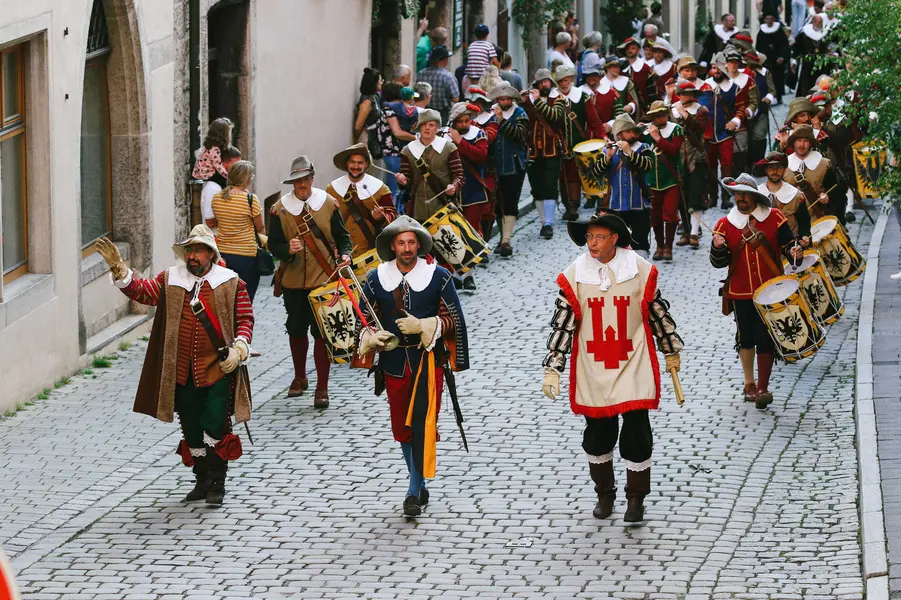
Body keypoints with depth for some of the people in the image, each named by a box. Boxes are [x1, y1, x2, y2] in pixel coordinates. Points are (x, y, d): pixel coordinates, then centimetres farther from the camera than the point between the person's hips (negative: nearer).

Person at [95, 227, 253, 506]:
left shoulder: (231, 284, 1)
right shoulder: (170, 280, 7)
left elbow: (245, 319, 1)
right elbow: (141, 291, -2)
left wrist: (239, 349, -13)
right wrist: (118, 268, -17)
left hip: (218, 370, -3)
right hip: (182, 374, 4)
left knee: (215, 429, -6)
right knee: (192, 430, 11)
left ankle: (217, 484, 7)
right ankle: (202, 481, 25)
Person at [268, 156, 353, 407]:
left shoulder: (328, 203, 1)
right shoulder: (281, 208, 1)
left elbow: (342, 236, 7)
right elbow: (273, 244, 1)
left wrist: (344, 255, -13)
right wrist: (288, 249, -21)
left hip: (324, 278, -2)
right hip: (293, 280, 2)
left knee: (322, 332, -7)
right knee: (296, 330, 14)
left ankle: (322, 388, -2)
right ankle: (300, 378, 36)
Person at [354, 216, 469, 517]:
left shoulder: (438, 276, -4)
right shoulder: (376, 278, 4)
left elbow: (454, 320, -2)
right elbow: (364, 320, 11)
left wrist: (423, 326, -17)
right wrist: (371, 337, -11)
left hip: (428, 360, -4)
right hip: (394, 361, 4)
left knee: (422, 425, -12)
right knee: (401, 427, 11)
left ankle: (414, 493, -9)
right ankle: (420, 486, 28)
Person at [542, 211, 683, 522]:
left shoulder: (640, 271, -6)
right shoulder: (574, 276, -6)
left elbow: (658, 313, 7)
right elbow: (562, 324, -4)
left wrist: (672, 351, 16)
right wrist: (552, 369, -8)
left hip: (633, 368, -1)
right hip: (592, 372, 1)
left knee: (636, 433, -3)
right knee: (597, 434, 10)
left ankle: (636, 497, 13)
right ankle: (604, 493, 31)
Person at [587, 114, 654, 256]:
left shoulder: (643, 149, 2)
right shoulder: (608, 151, 4)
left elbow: (648, 165, -18)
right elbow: (595, 172, -6)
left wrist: (629, 152, -27)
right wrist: (608, 157, -20)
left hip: (639, 206, -1)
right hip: (616, 206, 1)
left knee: (640, 242, 2)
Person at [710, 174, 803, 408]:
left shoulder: (774, 217, -2)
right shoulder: (725, 224, 1)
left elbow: (788, 243, 3)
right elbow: (719, 262, 0)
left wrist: (793, 251, -20)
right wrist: (718, 247, -22)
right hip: (740, 293, 2)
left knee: (765, 340, -5)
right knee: (746, 338, 12)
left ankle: (762, 389, 0)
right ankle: (749, 384, 27)